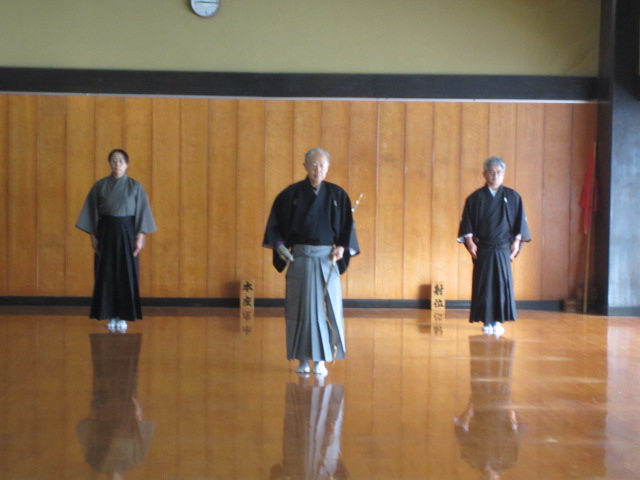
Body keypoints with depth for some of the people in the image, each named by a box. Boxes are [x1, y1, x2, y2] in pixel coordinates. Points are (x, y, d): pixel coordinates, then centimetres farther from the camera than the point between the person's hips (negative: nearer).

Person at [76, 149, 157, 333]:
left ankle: (123, 316, 8)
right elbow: (92, 211, 4)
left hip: (127, 232, -1)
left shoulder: (135, 186, 1)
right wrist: (92, 236, -2)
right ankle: (111, 316, 10)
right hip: (106, 231, 1)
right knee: (106, 273, 1)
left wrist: (140, 237, -7)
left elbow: (142, 213, 0)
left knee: (126, 273, 0)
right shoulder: (100, 185, 2)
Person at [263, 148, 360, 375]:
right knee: (300, 308, 1)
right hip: (299, 258, -1)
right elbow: (275, 222, 5)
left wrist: (342, 247, -8)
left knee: (326, 307, 0)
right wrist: (279, 245, -8)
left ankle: (321, 359, 10)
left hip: (327, 259, 1)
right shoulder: (291, 194, 0)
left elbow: (347, 225, 7)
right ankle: (302, 359, 11)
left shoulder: (337, 194, 3)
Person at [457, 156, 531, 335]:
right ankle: (486, 322, 8)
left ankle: (498, 321, 8)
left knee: (503, 283, -1)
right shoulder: (475, 198, 2)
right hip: (482, 249, 0)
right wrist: (469, 241, -8)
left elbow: (520, 221, 7)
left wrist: (517, 241, -1)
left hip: (503, 249, 1)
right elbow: (466, 222, 3)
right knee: (483, 284, 0)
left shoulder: (513, 197, 5)